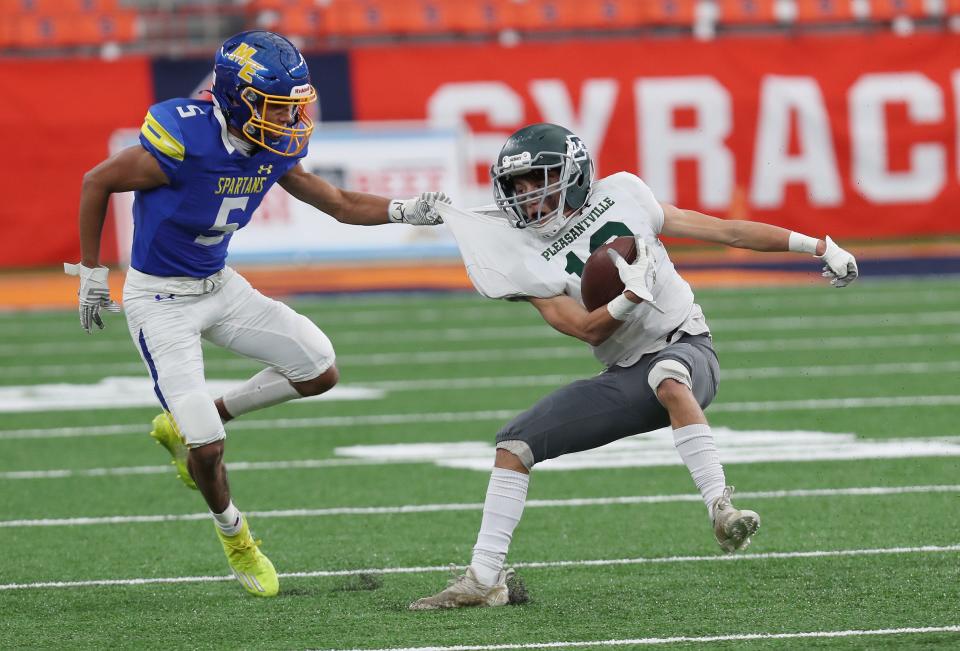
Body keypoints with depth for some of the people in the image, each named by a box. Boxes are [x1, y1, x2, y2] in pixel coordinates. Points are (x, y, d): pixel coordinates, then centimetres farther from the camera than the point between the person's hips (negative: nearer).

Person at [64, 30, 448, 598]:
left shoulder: (275, 149, -7)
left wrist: (406, 210, -11)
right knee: (208, 449, -11)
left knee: (319, 371, 1)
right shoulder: (184, 141, -28)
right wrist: (92, 272, -8)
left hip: (220, 287, 7)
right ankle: (233, 534, 21)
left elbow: (340, 204, 6)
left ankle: (188, 425, 15)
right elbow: (97, 183, -14)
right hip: (161, 299, -7)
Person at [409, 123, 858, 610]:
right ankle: (484, 579, 3)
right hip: (626, 377, 3)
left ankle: (721, 510, -42)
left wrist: (816, 245, 1)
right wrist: (632, 293, -29)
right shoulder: (527, 262, -2)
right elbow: (591, 330, -10)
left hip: (686, 348, -3)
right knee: (514, 445, -6)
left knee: (667, 378, -40)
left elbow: (725, 231, 1)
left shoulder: (620, 197, -4)